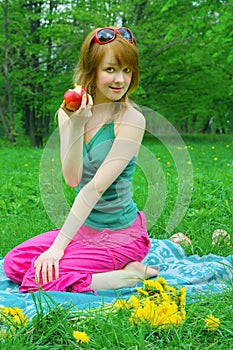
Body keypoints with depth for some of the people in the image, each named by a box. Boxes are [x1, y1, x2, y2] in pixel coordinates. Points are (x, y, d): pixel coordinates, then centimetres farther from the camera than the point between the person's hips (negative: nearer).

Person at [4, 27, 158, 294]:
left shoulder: (130, 120, -17)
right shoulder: (68, 113, 0)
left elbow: (97, 186, -21)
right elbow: (72, 179, -10)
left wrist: (58, 246, -22)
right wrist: (76, 126, -25)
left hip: (120, 234, -6)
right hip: (84, 227, 6)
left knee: (39, 279, -17)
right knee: (14, 264, -3)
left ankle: (131, 275, -4)